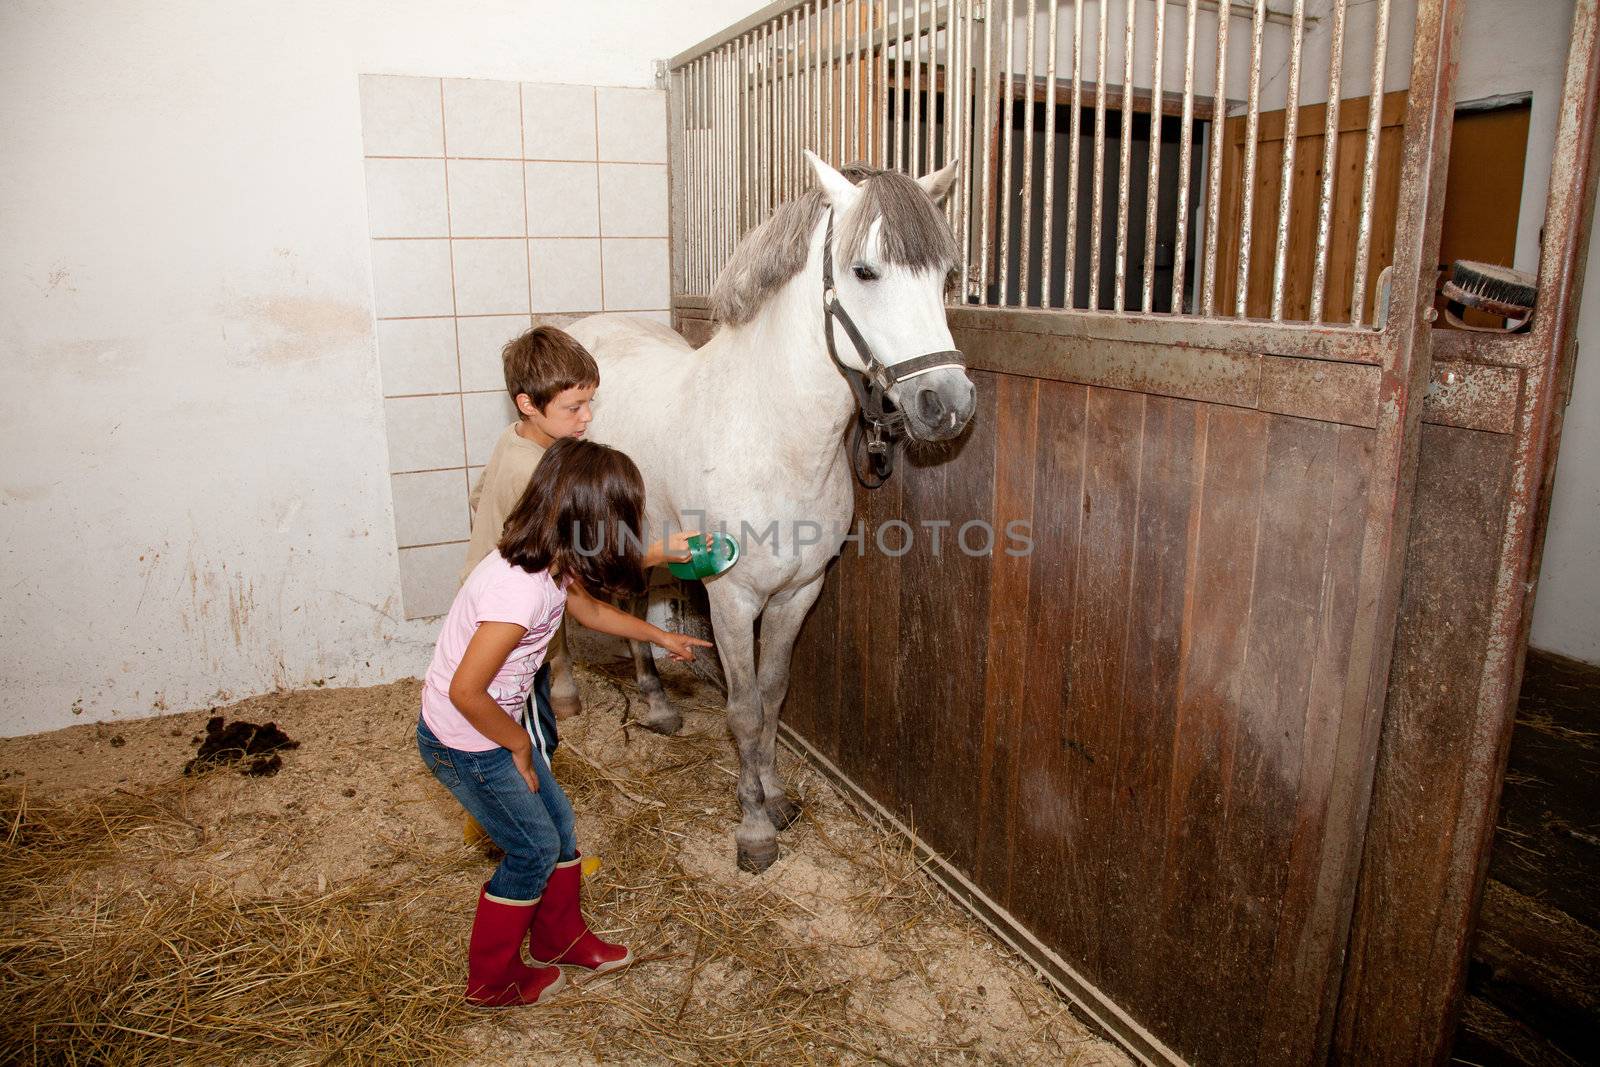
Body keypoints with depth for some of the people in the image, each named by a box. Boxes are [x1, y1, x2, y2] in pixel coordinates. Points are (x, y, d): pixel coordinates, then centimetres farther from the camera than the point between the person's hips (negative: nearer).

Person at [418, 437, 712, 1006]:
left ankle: (560, 938, 41)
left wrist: (662, 637, 26)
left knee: (557, 821, 18)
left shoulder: (552, 563, -6)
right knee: (535, 849, 7)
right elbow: (466, 692, -31)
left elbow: (589, 608, 16)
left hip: (496, 724, 8)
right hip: (464, 741, -8)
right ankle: (492, 980, 29)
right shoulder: (521, 590, -35)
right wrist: (520, 745, -14)